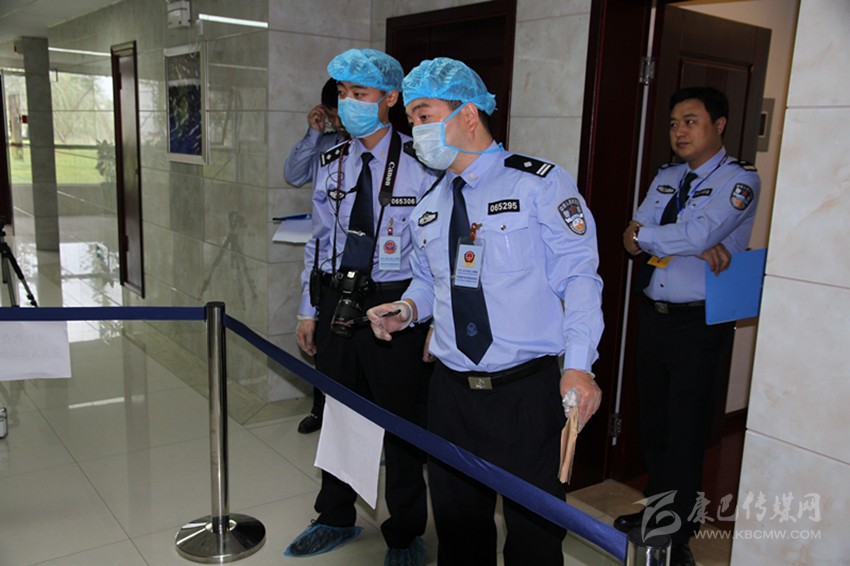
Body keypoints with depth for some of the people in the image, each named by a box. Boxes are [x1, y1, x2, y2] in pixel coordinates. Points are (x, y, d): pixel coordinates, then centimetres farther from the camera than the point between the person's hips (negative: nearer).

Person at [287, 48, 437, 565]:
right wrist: (309, 310, 11)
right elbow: (321, 240, 11)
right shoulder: (331, 164, 6)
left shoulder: (420, 166, -11)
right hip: (337, 304, 5)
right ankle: (337, 519, 42)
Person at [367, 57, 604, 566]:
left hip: (527, 392, -5)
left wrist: (578, 366, -20)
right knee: (457, 525, 19)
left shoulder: (540, 184, -8)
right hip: (451, 393, 5)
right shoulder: (430, 206, 11)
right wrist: (410, 309, -1)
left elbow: (579, 276, -10)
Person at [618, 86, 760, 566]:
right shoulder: (666, 177, 11)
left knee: (686, 431, 5)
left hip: (700, 324, -6)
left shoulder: (740, 179, -8)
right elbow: (632, 240, -4)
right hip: (652, 315, 6)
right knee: (653, 422, 17)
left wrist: (644, 234, -9)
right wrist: (696, 247, -18)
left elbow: (697, 233, -25)